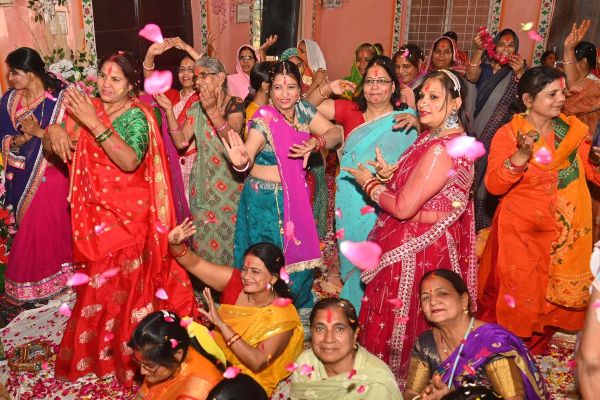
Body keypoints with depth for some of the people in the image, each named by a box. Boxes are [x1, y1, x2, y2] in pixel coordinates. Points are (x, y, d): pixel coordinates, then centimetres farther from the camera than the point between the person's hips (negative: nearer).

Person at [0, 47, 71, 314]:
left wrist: (40, 133, -20)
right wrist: (23, 137, -15)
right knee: (28, 230, 9)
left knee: (50, 228, 1)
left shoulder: (59, 98, -9)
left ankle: (52, 281, 20)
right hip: (23, 176, 4)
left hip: (52, 174, -4)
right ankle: (28, 288, 24)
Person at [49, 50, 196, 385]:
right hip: (96, 211, 6)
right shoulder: (90, 108, 4)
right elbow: (58, 141, 9)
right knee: (97, 282, 17)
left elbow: (130, 161, -30)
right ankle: (94, 349, 37)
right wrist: (55, 130, -14)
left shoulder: (137, 116, -14)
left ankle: (125, 353, 21)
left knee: (124, 284, 3)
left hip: (128, 214, -6)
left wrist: (94, 123, -32)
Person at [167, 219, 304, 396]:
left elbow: (257, 363, -27)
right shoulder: (234, 281, -9)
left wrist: (221, 324, -34)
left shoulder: (283, 316, -21)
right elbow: (195, 264, -9)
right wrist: (175, 245, -30)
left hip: (249, 381, -5)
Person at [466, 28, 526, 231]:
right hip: (476, 132, 3)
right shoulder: (484, 67, 6)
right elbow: (471, 76, -17)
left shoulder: (518, 70, 1)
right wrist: (478, 49, -31)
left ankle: (487, 222, 15)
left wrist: (520, 73, -31)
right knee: (473, 176, 10)